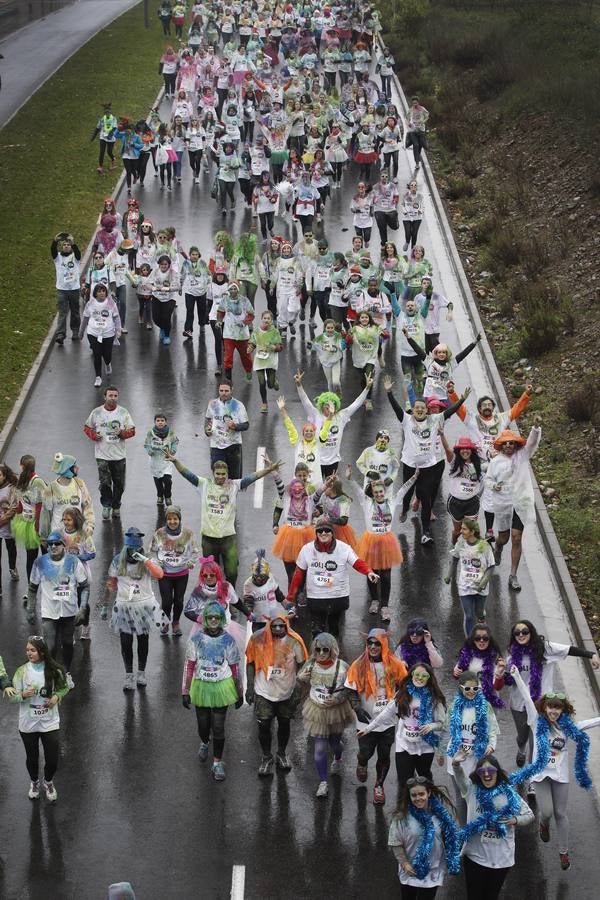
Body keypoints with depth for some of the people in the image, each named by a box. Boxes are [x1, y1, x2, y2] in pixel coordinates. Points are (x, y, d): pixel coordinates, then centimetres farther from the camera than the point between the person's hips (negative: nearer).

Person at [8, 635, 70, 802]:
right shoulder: (21, 671, -11)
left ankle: (48, 783, 35)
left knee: (53, 758, 4)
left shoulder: (54, 670, -10)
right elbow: (12, 697, -6)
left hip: (49, 722, 0)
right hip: (28, 724, 0)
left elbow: (64, 687, 7)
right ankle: (34, 782, 44)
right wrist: (23, 695, -27)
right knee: (32, 757, 15)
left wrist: (57, 696, -13)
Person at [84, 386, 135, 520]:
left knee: (119, 484, 7)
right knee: (105, 483, -7)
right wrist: (94, 436, -10)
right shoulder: (96, 412, -1)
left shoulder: (123, 412, 1)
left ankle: (116, 507, 24)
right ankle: (106, 506, 12)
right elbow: (87, 428, 10)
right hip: (102, 455, -1)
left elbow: (132, 430, 4)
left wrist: (122, 433, -17)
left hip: (119, 455, 1)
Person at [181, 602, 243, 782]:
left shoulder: (228, 640, -6)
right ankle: (204, 743, 49)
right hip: (201, 686, 1)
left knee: (218, 727, -2)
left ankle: (217, 763, 12)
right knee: (203, 724, 14)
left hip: (222, 687, -1)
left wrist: (239, 693, 6)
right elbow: (189, 666, -1)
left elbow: (235, 667, 1)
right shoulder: (196, 638, -6)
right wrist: (185, 691, -1)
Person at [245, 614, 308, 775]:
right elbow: (251, 663, -4)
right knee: (264, 725, 4)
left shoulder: (294, 641, -16)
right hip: (264, 693, -1)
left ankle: (281, 754, 41)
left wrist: (298, 691, -5)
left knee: (284, 724, 18)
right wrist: (250, 688, -3)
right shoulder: (258, 639, -16)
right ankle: (267, 757, 27)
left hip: (287, 692, 1)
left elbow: (301, 666, -4)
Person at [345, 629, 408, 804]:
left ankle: (379, 786, 31)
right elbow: (352, 692, -3)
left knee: (384, 755, 10)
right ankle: (361, 763, 42)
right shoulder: (359, 666, -7)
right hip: (367, 721, -1)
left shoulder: (394, 665, -5)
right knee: (366, 752, 4)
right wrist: (358, 709, -17)